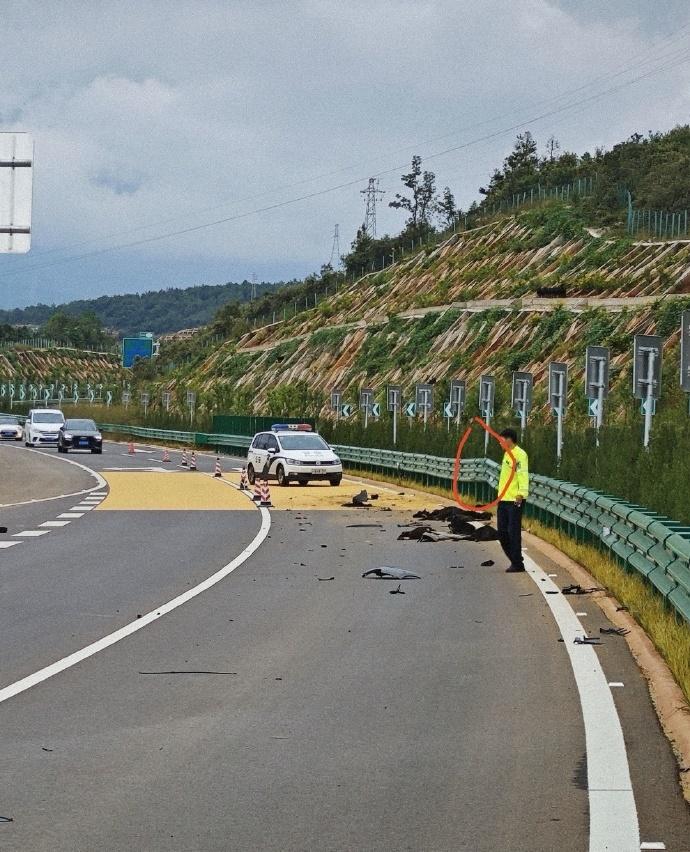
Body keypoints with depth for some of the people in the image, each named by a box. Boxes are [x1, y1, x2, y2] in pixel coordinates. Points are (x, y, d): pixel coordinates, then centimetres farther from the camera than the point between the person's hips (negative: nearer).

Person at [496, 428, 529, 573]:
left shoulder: (519, 454, -13)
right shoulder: (507, 454, 17)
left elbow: (523, 474, -22)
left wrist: (521, 493, -31)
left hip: (515, 500, -10)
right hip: (503, 499, 10)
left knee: (514, 532, -5)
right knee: (502, 532, 11)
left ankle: (517, 564, 2)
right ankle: (515, 560, 21)